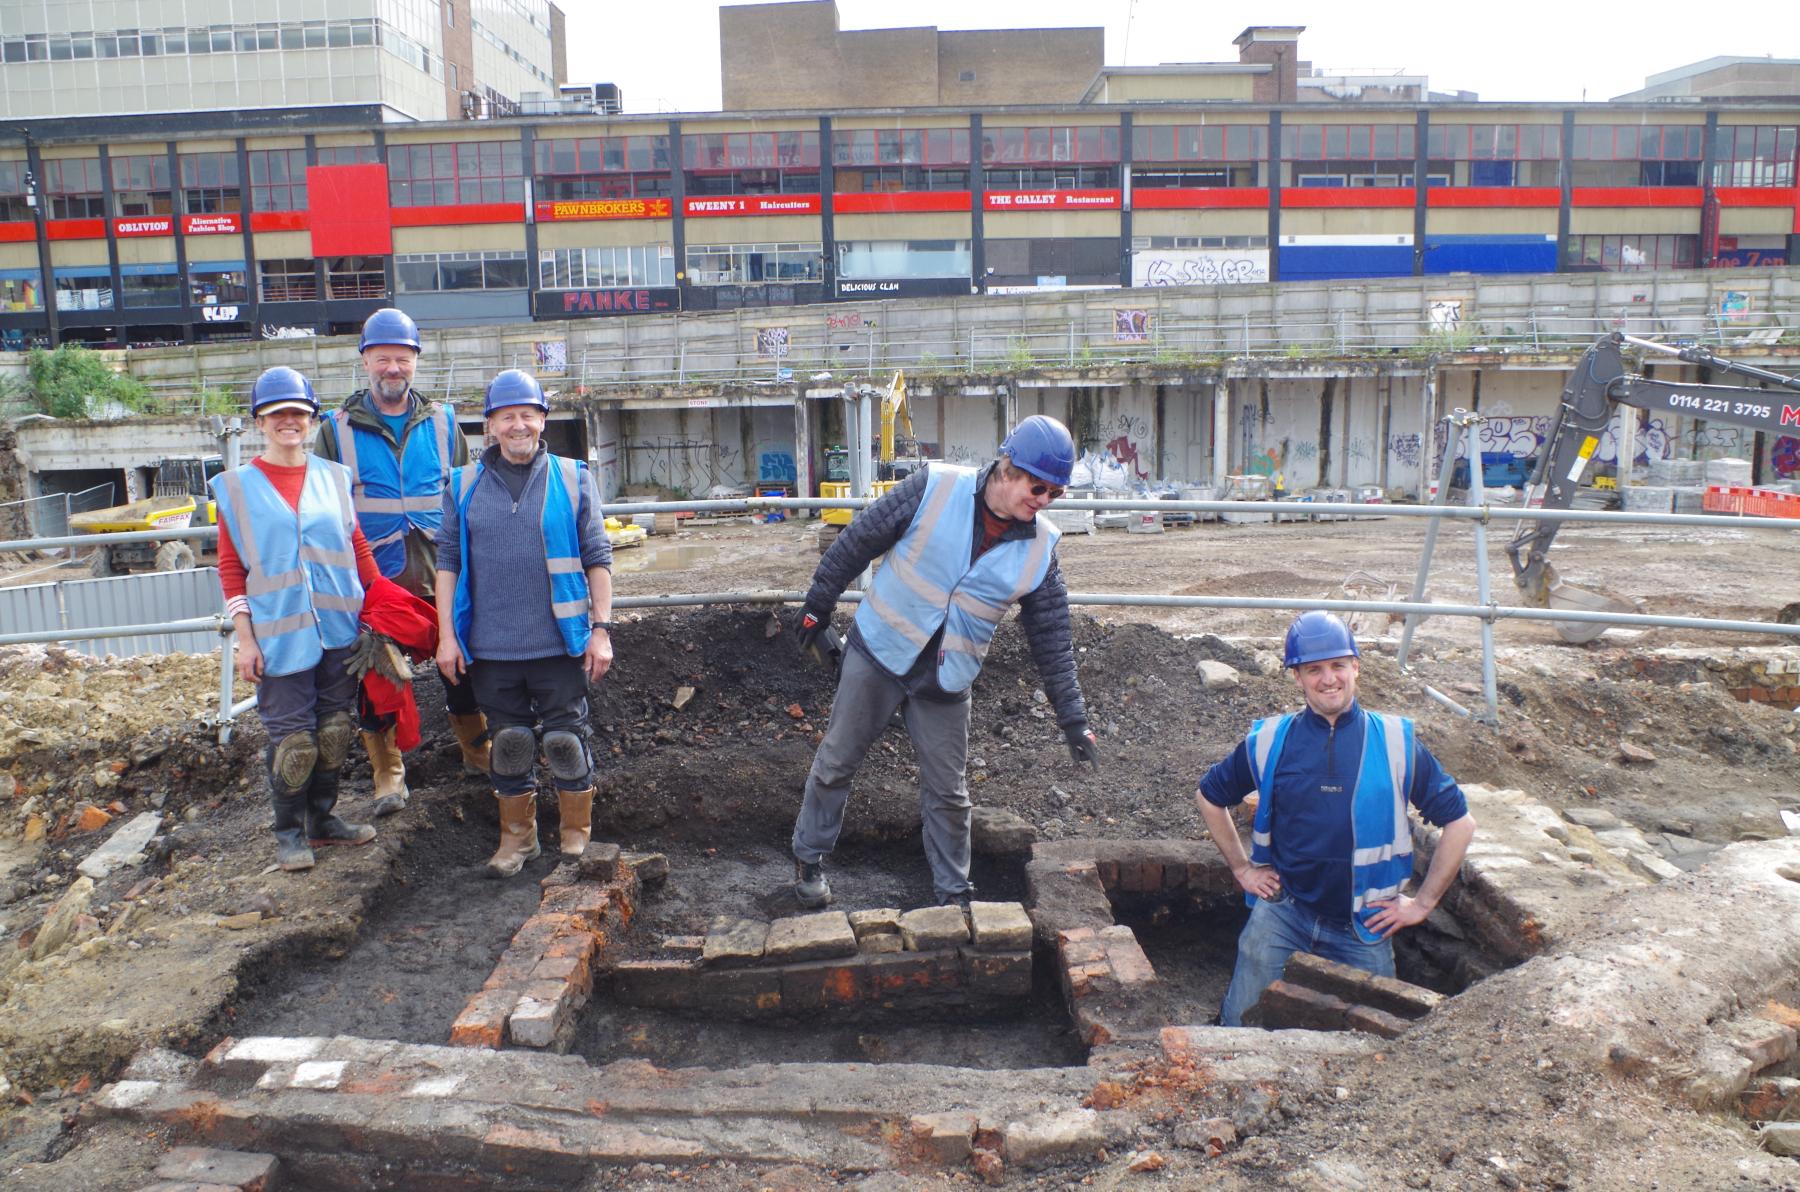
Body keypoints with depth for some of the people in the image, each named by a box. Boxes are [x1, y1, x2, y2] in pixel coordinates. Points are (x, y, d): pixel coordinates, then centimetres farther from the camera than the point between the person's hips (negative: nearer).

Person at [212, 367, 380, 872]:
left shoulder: (334, 477, 7)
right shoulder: (236, 486, 1)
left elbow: (358, 549, 13)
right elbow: (231, 569, 0)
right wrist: (245, 639, -5)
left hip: (340, 630, 3)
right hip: (280, 636, -3)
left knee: (334, 731, 11)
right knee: (291, 739, 0)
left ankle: (322, 819, 28)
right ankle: (289, 832, 19)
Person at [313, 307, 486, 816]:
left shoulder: (441, 422, 8)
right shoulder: (338, 429, 3)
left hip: (441, 570, 1)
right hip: (373, 577, -1)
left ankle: (478, 752, 25)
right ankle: (388, 773, 18)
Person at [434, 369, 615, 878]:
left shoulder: (572, 479, 1)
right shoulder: (464, 485, 5)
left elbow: (597, 559, 1)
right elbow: (448, 561, 6)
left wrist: (601, 629, -3)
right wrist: (446, 636, 2)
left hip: (559, 644, -2)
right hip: (490, 647, 2)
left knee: (567, 740, 5)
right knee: (508, 742, 13)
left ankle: (576, 835, 23)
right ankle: (517, 836, 30)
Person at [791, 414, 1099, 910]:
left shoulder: (1039, 548, -8)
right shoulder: (936, 487, -18)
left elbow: (1052, 639, 0)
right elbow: (858, 541, -8)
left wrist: (1073, 719, 0)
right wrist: (819, 605, -1)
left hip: (946, 682, 2)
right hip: (879, 652, -2)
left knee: (947, 793, 9)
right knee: (836, 761, 11)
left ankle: (954, 893, 28)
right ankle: (809, 859, 32)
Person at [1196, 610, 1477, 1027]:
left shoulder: (1396, 742, -4)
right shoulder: (1270, 741, -2)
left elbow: (1460, 822, 2)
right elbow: (1209, 797, 13)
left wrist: (1422, 903, 1)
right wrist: (1242, 869, 9)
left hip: (1363, 929, 0)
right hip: (1283, 912, 0)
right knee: (1240, 1030, -1)